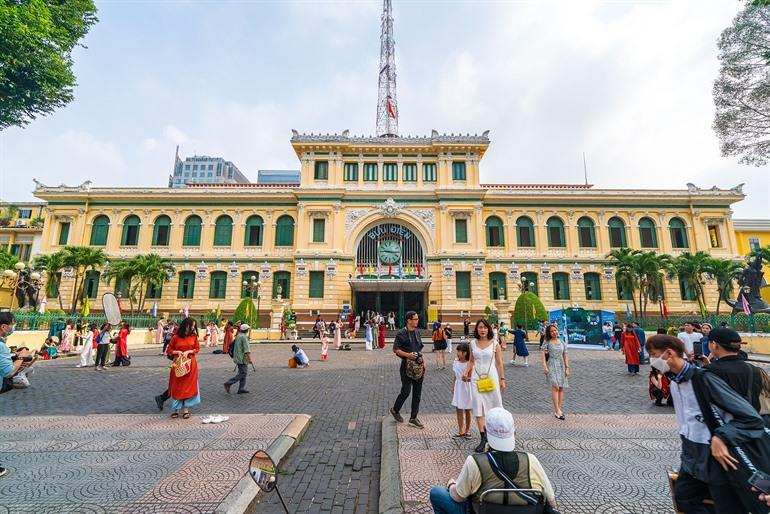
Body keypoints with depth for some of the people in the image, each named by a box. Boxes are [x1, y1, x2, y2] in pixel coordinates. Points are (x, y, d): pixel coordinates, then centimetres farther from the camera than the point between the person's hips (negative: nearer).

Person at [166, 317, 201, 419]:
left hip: (190, 364, 1)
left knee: (189, 386, 5)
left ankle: (186, 409, 16)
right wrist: (177, 352, -14)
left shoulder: (194, 336, 0)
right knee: (177, 386, 6)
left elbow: (197, 349, 5)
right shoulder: (176, 337, -5)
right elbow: (169, 351, 3)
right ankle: (176, 409, 20)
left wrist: (188, 351, -11)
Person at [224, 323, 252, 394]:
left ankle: (241, 389, 11)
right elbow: (246, 349, -22)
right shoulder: (244, 337, -16)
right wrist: (249, 358, -24)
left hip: (238, 357, 10)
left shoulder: (238, 336, 13)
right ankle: (228, 383, -7)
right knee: (242, 373, -5)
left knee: (244, 373, 11)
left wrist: (234, 357, 29)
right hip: (242, 358, -10)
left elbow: (235, 347, 21)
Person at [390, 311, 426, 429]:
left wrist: (423, 362, 9)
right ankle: (395, 410, 25)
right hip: (407, 365, -6)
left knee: (417, 393, 8)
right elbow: (395, 349, -11)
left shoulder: (417, 332, 10)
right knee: (406, 391, -2)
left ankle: (413, 418, 20)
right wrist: (408, 355, -21)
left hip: (418, 366, 6)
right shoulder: (401, 333, -10)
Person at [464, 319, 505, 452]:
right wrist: (466, 372, -3)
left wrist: (502, 379, -1)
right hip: (476, 378, 2)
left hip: (491, 377, -2)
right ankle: (483, 437, 10)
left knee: (494, 404, 8)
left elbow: (499, 362, 0)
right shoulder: (473, 343, 3)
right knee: (478, 406, 1)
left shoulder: (494, 343, -4)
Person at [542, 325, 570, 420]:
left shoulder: (562, 343, 10)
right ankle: (557, 411, -13)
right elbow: (543, 354, -4)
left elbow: (565, 356, 11)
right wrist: (544, 366, -12)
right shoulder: (547, 342, -2)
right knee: (555, 387, -14)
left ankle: (559, 410, 15)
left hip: (561, 366, 5)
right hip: (551, 366, -5)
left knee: (561, 388, 5)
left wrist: (567, 368, 4)